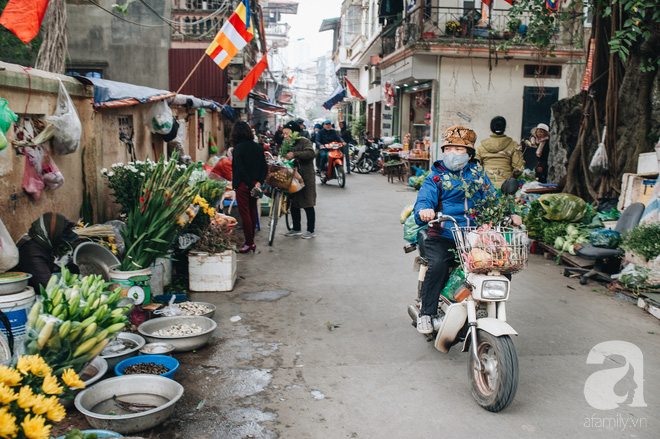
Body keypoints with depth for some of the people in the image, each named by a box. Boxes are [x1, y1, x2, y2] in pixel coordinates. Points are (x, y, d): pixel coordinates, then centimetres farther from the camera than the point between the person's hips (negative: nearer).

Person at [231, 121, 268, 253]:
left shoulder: (238, 148, -13)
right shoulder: (257, 147, 5)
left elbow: (240, 169, -19)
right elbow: (265, 168, 2)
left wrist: (251, 186, -17)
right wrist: (259, 182, -5)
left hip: (243, 185, -6)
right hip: (254, 184, 6)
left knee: (244, 213, -1)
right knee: (252, 211, 15)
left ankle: (249, 243, 0)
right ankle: (251, 241, 23)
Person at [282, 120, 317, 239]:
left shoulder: (305, 142, -9)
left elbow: (311, 154, -26)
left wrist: (294, 154, -30)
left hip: (306, 178, -8)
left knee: (308, 205, -1)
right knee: (294, 204, 11)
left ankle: (311, 230, 8)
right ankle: (296, 229, 23)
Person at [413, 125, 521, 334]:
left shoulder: (478, 173, 16)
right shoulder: (436, 176, 5)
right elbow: (424, 199, -10)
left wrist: (509, 215, 0)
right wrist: (424, 211, -33)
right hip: (443, 236, -3)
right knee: (438, 265, -30)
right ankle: (426, 313, -12)